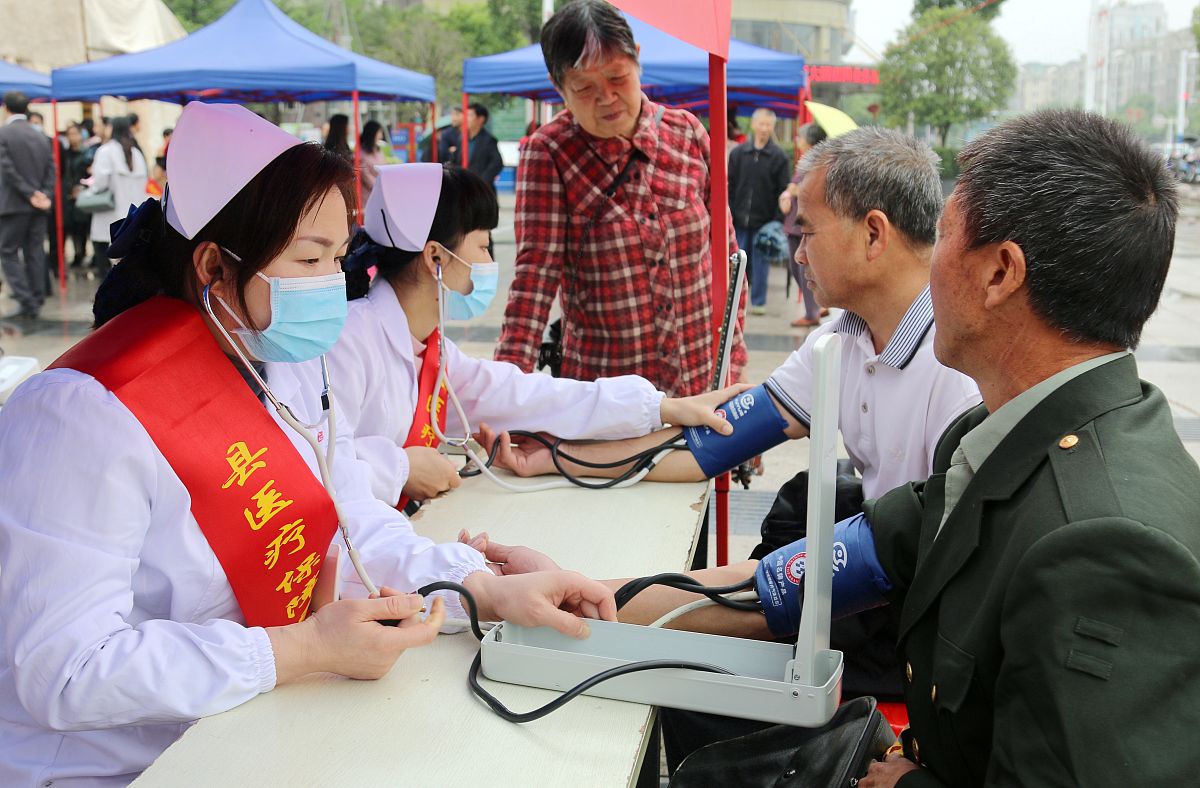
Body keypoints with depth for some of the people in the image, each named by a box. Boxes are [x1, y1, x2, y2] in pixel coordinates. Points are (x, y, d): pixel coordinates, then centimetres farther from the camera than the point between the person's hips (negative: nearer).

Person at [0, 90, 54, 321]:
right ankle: (35, 303, 11)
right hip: (38, 206, 5)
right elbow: (51, 170, 5)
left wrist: (30, 195, -9)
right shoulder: (40, 136, 10)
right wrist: (45, 196, -2)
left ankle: (26, 303, -8)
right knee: (35, 253, 9)